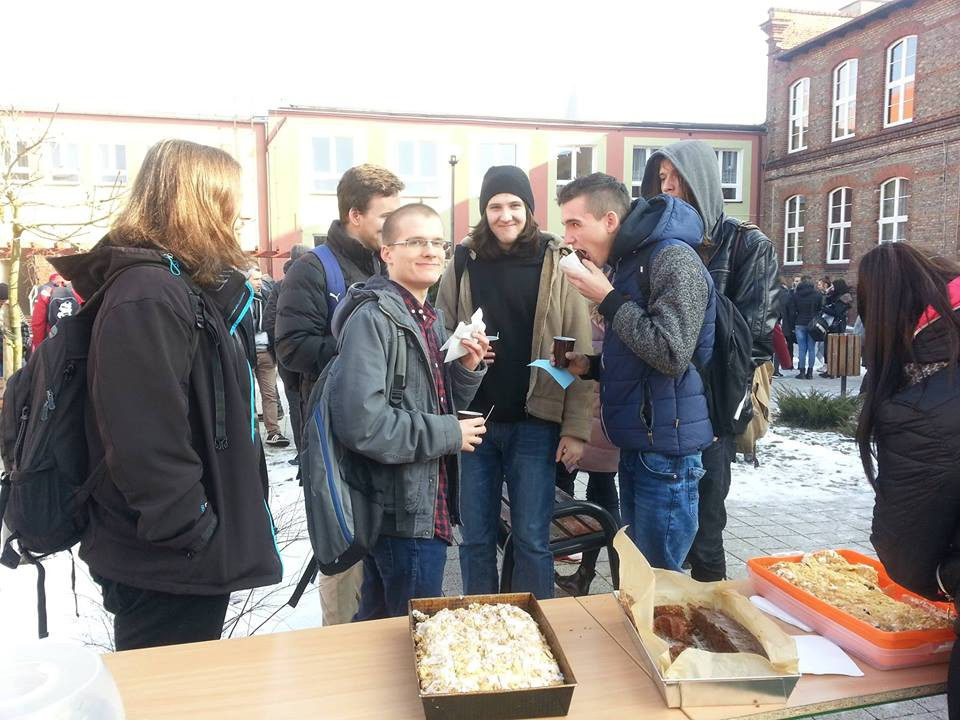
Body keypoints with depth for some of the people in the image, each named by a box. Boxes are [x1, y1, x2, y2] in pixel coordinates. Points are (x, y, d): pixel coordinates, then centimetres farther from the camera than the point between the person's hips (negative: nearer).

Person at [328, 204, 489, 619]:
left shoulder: (428, 318, 12)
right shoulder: (374, 317, -17)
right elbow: (360, 422, -28)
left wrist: (467, 369, 0)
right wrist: (448, 435, -18)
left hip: (428, 504, 9)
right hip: (404, 512, -9)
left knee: (380, 624, 24)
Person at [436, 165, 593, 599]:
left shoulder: (557, 264, -2)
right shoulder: (464, 263, 4)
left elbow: (580, 353, -4)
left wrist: (576, 429, -8)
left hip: (535, 423, -2)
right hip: (474, 420, 2)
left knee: (532, 540, 7)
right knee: (475, 539, 12)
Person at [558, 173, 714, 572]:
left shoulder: (674, 260, -14)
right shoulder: (627, 262, 15)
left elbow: (672, 354, -23)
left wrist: (608, 298, -16)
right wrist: (591, 365, 6)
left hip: (666, 449, -9)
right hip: (636, 444, 9)